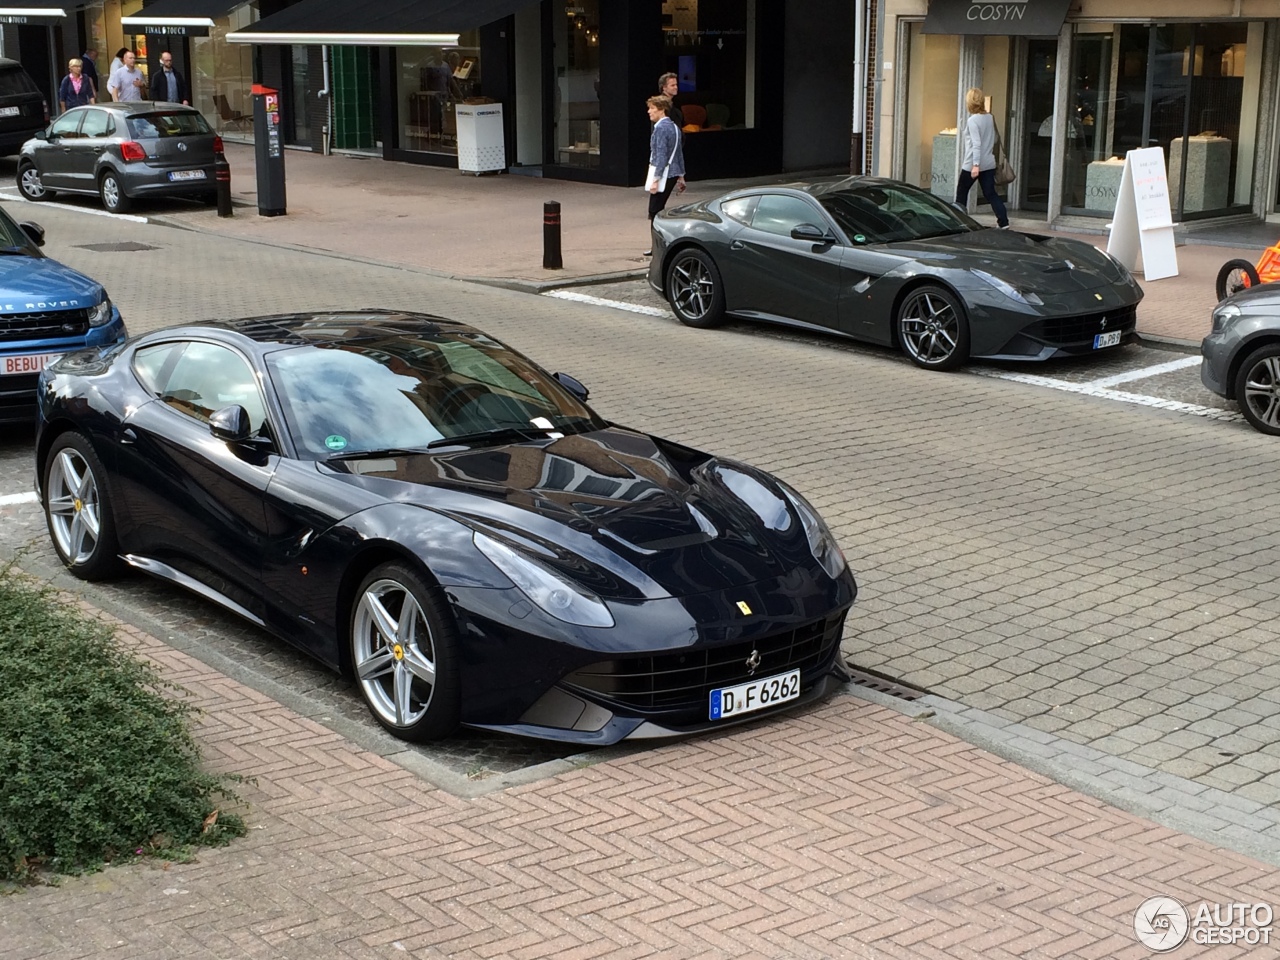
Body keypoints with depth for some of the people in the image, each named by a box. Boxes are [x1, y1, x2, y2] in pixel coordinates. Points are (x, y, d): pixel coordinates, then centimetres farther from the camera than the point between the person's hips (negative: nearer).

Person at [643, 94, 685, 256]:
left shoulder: (661, 128, -16)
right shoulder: (674, 126, 13)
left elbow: (661, 156, -20)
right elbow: (679, 153, 18)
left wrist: (655, 180, -20)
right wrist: (681, 177, 23)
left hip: (663, 174, -10)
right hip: (673, 174, 10)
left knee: (655, 212, -4)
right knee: (658, 211, 15)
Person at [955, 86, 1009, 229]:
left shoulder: (972, 120, -14)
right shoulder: (990, 118, 7)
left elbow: (976, 144, -21)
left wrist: (976, 165, -23)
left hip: (973, 164, -6)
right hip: (989, 163, 6)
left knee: (961, 191, 13)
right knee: (990, 193, 5)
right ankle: (1003, 222, -5)